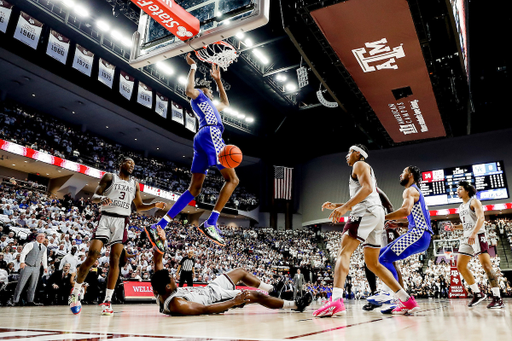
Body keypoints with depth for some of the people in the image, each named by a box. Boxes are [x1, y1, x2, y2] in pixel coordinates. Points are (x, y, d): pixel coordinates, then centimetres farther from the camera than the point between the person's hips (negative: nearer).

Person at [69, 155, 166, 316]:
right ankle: (75, 293, 8)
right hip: (106, 218, -3)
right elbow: (94, 197, 1)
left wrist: (154, 205, 4)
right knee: (92, 257, -11)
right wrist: (101, 198, -23)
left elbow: (139, 206, 22)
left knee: (115, 260, -5)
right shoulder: (109, 177, 7)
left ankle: (108, 300, 0)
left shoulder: (134, 184, 18)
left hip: (122, 221, 3)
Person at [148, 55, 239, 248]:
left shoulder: (209, 105, 38)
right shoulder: (198, 95, 14)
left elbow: (226, 104, 52)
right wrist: (193, 67, 2)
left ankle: (160, 226, -8)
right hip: (210, 134, -9)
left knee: (194, 189, 1)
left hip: (202, 138, 9)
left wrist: (218, 80, 54)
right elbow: (189, 90, -11)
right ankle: (210, 224, -25)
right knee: (232, 179, -12)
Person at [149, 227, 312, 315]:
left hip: (209, 289, 9)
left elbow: (157, 261, -6)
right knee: (256, 295, -4)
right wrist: (234, 302, -38)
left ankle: (271, 289, 45)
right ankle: (296, 305, 17)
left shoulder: (160, 293, -11)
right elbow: (205, 309, -37)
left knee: (241, 272, 21)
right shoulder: (176, 304, -35)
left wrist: (161, 241, -19)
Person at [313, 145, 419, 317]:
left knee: (344, 252, -20)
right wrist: (336, 206, 28)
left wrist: (345, 207, -23)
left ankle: (336, 301, -37)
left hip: (367, 212, -10)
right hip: (376, 214, 10)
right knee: (373, 263, 13)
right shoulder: (367, 171, 34)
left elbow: (367, 188, -15)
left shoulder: (360, 164, 4)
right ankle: (408, 301, 12)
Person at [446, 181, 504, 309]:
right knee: (460, 266, 5)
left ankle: (497, 298, -9)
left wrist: (473, 234, -30)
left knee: (486, 265, -13)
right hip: (466, 238, 9)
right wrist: (455, 227, 8)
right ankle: (478, 294, 13)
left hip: (478, 236, -9)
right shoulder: (461, 207, 21)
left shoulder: (474, 202, -3)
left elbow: (481, 218, -18)